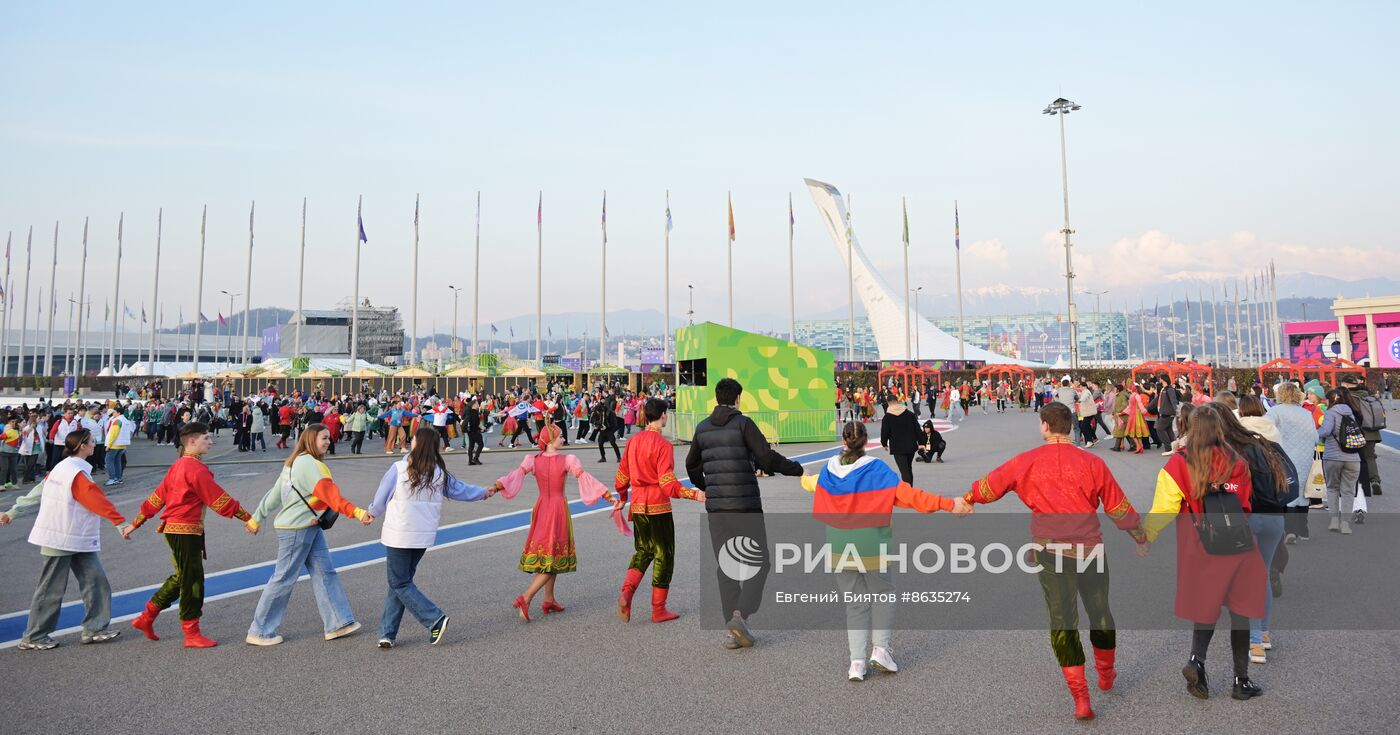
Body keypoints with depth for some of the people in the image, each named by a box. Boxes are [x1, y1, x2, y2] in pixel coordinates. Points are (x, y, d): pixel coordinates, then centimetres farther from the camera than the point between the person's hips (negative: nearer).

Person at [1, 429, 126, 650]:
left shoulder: (62, 468, 10)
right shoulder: (78, 474, -19)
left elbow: (37, 491, 15)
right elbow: (97, 500, -22)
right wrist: (120, 521, -22)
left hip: (78, 540, 9)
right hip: (63, 539, -9)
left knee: (95, 580, 6)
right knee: (52, 589, 2)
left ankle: (95, 629, 10)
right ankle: (33, 638, 15)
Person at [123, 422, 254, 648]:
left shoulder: (177, 466, 12)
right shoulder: (196, 469, -17)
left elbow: (157, 497, 16)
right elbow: (219, 500, -17)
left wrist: (135, 523, 21)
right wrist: (247, 517, -11)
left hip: (174, 529, 10)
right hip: (186, 530, -10)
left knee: (182, 578, 20)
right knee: (192, 580, -2)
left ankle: (146, 618, 29)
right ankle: (192, 634, 6)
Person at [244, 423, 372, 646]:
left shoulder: (295, 463, 13)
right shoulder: (309, 464, -19)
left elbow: (274, 492, 18)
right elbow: (330, 495, -29)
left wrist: (257, 517, 24)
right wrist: (357, 512, -37)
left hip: (310, 527, 10)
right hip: (296, 529, -10)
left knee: (324, 572, 6)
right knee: (284, 579, 0)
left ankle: (337, 624, 8)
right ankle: (259, 632, 13)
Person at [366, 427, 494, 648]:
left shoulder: (399, 468, -10)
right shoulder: (440, 473, 2)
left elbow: (381, 499, 0)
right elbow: (460, 490, 18)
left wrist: (372, 512, 23)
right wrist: (483, 492, 37)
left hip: (399, 535, -5)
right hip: (424, 537, 5)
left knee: (400, 583, 5)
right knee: (401, 581, 16)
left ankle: (435, 619, -7)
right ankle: (388, 633, 17)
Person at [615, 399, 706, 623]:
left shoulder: (633, 441, 5)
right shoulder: (663, 444, -15)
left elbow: (622, 475, 13)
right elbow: (667, 482, -21)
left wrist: (622, 499, 28)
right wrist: (693, 494, -26)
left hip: (637, 505, 6)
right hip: (658, 506, -6)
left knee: (642, 551, 20)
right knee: (663, 555, 6)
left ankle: (626, 593, -2)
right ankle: (658, 609, 13)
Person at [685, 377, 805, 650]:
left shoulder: (702, 428, 10)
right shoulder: (743, 423, -7)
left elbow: (692, 465, 22)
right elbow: (767, 458, -16)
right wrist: (798, 469, -1)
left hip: (716, 508, 5)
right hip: (746, 506, -5)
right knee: (759, 563, 7)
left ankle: (733, 632, 9)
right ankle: (740, 617, -11)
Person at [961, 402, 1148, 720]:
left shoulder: (1027, 462, -5)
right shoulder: (1092, 463, -4)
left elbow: (991, 485, 6)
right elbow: (1118, 506, 4)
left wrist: (968, 498, 26)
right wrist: (1140, 535, 20)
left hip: (1051, 553, -1)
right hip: (1090, 548, 2)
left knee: (1062, 620, 5)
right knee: (1100, 611, 21)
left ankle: (1081, 699, 2)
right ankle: (1106, 674, 44)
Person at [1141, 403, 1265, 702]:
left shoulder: (1179, 463, -10)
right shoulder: (1238, 462, -2)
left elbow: (1163, 510, -13)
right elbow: (1249, 505, 10)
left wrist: (1143, 539, -2)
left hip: (1200, 552, -1)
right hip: (1240, 549, 1)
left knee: (1205, 607, 15)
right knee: (1240, 612, 11)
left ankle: (1196, 660, -7)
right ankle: (1241, 680, 17)